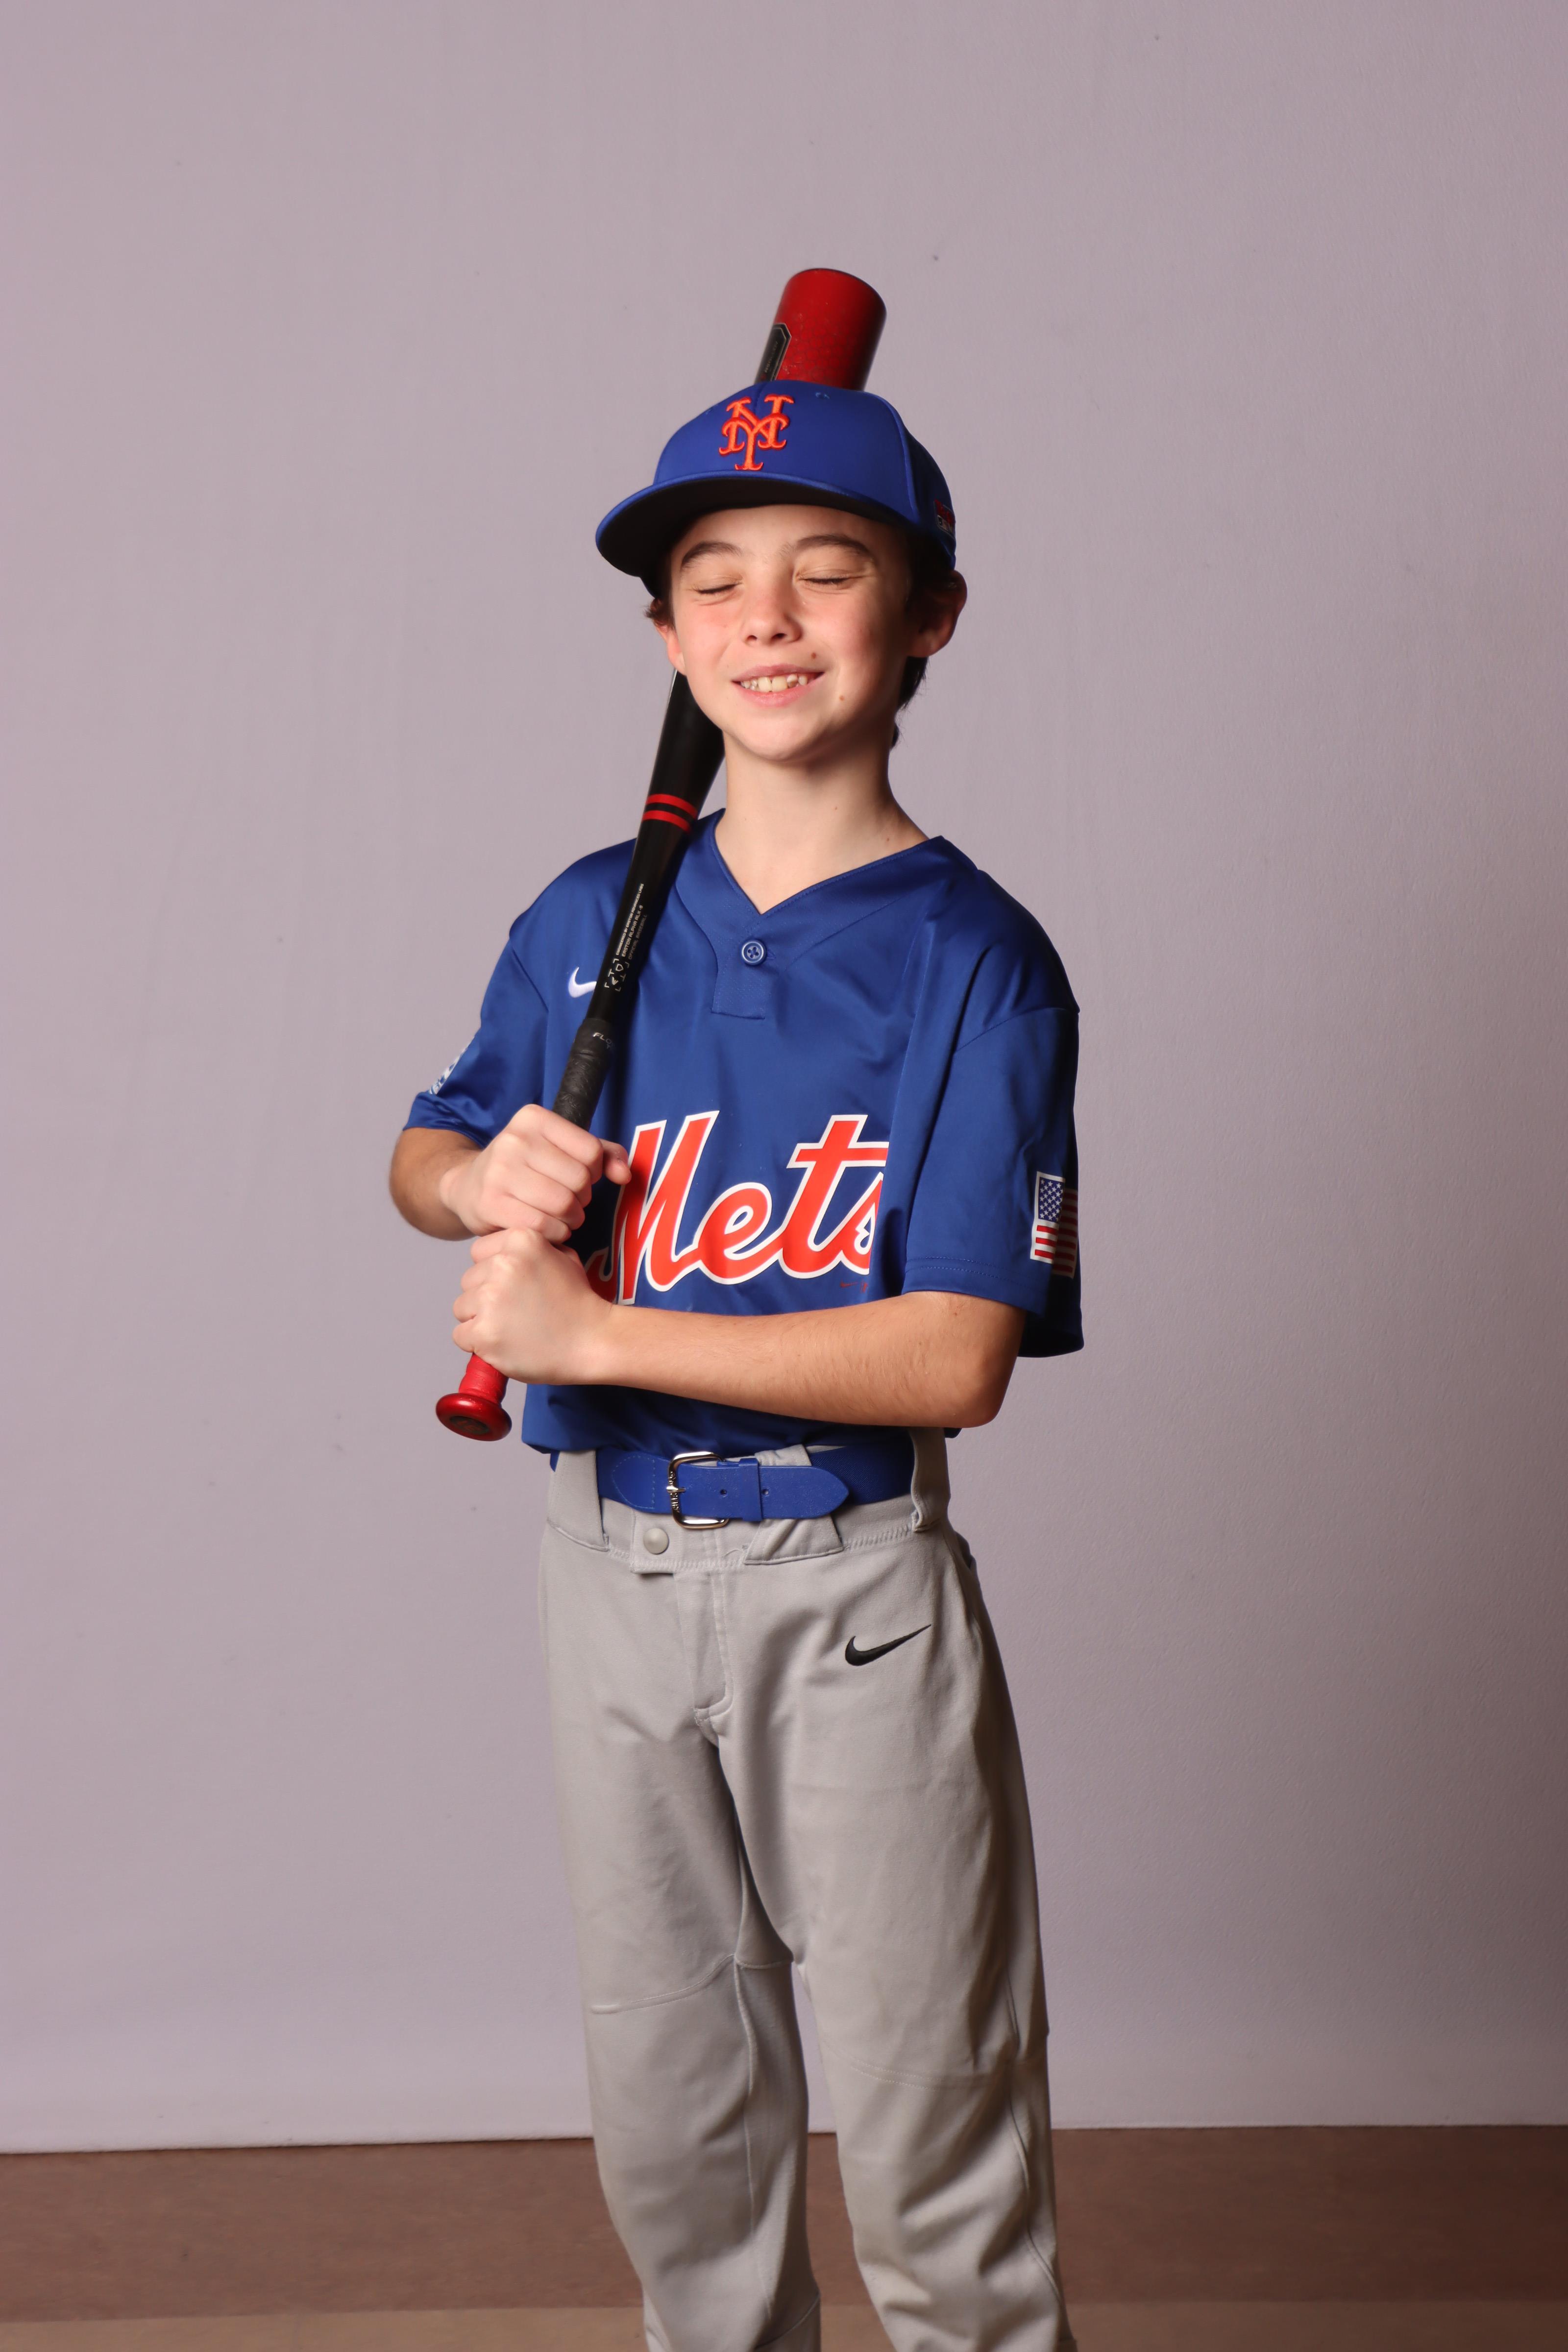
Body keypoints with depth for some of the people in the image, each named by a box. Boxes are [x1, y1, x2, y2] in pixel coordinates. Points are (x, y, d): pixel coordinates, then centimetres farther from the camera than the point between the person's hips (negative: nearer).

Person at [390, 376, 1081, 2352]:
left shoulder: (974, 959, -11)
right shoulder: (591, 919, 3)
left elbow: (956, 1360, -18)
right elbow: (426, 1156, 16)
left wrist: (596, 1333, -20)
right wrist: (485, 1179, -9)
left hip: (853, 1585, -4)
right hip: (610, 1572, 4)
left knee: (932, 2148, 5)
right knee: (667, 2121, 18)